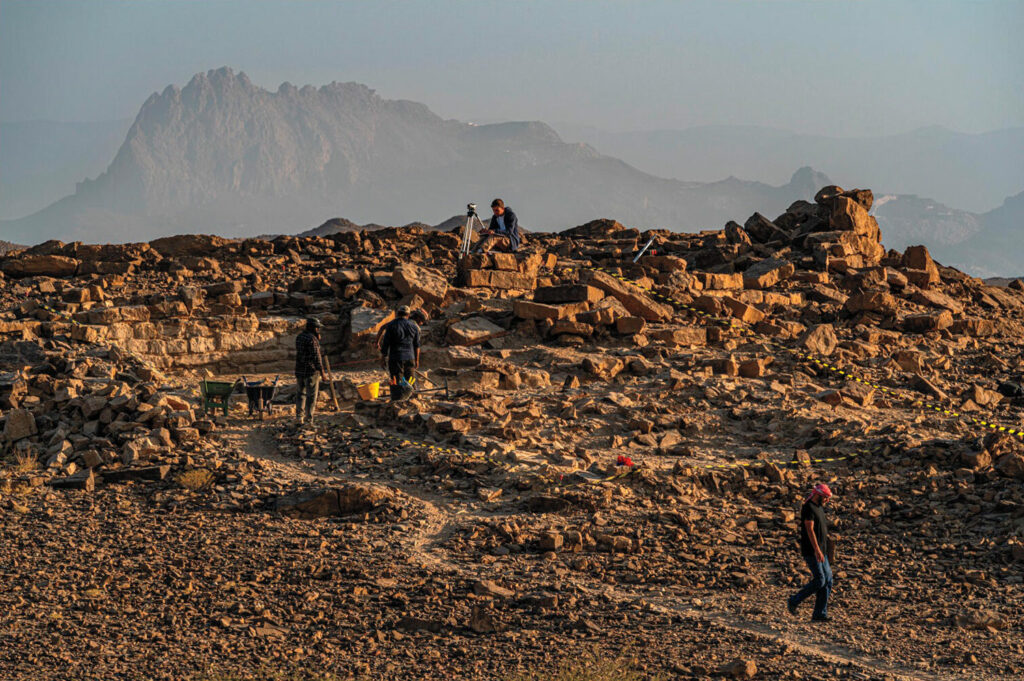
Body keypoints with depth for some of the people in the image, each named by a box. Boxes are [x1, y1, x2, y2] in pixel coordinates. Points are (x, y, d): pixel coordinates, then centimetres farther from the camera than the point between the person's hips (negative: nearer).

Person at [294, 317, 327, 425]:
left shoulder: (299, 337, 10)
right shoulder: (312, 339, -15)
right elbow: (316, 356, -20)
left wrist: (317, 339, 11)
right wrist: (322, 372, -17)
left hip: (299, 371, 7)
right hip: (311, 371, -7)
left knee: (300, 394, 17)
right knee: (311, 396, -1)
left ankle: (299, 417, 14)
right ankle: (308, 420, 0)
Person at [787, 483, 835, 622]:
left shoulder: (819, 508, 17)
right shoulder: (809, 508, -14)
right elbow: (809, 530, -22)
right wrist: (817, 550, -27)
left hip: (820, 550, 10)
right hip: (810, 551, -10)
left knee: (827, 580, 3)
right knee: (819, 581, -13)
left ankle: (820, 614, 5)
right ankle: (794, 601, 2)